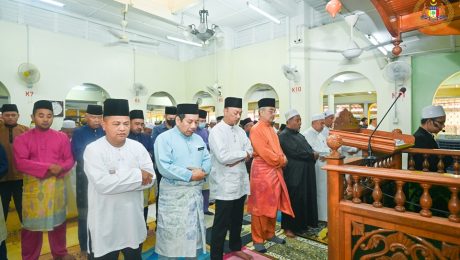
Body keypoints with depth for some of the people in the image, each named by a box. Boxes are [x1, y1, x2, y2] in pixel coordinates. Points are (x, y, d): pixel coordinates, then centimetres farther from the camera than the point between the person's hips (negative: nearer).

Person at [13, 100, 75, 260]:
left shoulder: (62, 137, 4)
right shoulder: (22, 139, -2)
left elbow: (70, 160, 4)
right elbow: (20, 162, -13)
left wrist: (60, 168, -17)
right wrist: (48, 167, -22)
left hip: (57, 185, 2)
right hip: (33, 186, -2)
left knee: (58, 221, 14)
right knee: (31, 224, 7)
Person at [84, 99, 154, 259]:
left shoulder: (138, 147, -1)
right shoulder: (93, 149, -13)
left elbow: (150, 179, -8)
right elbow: (103, 184, -25)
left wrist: (117, 179, -19)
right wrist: (138, 175, -20)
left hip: (133, 219, 4)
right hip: (104, 223, -3)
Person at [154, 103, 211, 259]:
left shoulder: (198, 139, 11)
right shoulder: (164, 138, -10)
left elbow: (207, 160, 9)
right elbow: (164, 167, -21)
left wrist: (203, 171, -14)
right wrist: (190, 175, -18)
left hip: (196, 192, 6)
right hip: (174, 194, -6)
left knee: (194, 231, 19)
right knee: (171, 235, 3)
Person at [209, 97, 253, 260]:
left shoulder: (240, 131, 10)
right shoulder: (216, 131, -13)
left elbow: (250, 150, 4)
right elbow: (222, 156, -24)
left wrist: (237, 158, -14)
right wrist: (243, 154, -10)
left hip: (240, 182, 7)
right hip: (225, 185, -7)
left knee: (237, 221, 23)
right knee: (221, 224, 5)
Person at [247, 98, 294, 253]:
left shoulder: (271, 129, 14)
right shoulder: (256, 130, -14)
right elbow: (264, 152, -20)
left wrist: (283, 159, -2)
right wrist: (281, 160, -9)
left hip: (276, 171, 9)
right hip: (262, 171, -9)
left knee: (273, 205, 16)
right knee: (260, 207, 2)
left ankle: (270, 234, 31)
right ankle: (258, 239, 15)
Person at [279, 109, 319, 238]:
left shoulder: (299, 135, 16)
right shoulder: (284, 136, -12)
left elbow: (308, 149, 13)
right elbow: (295, 152, -21)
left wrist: (313, 155, -9)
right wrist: (312, 155, -11)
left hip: (305, 172, 9)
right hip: (293, 174, -9)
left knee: (305, 199, 14)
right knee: (293, 200, 0)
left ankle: (302, 224, 28)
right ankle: (289, 227, 15)